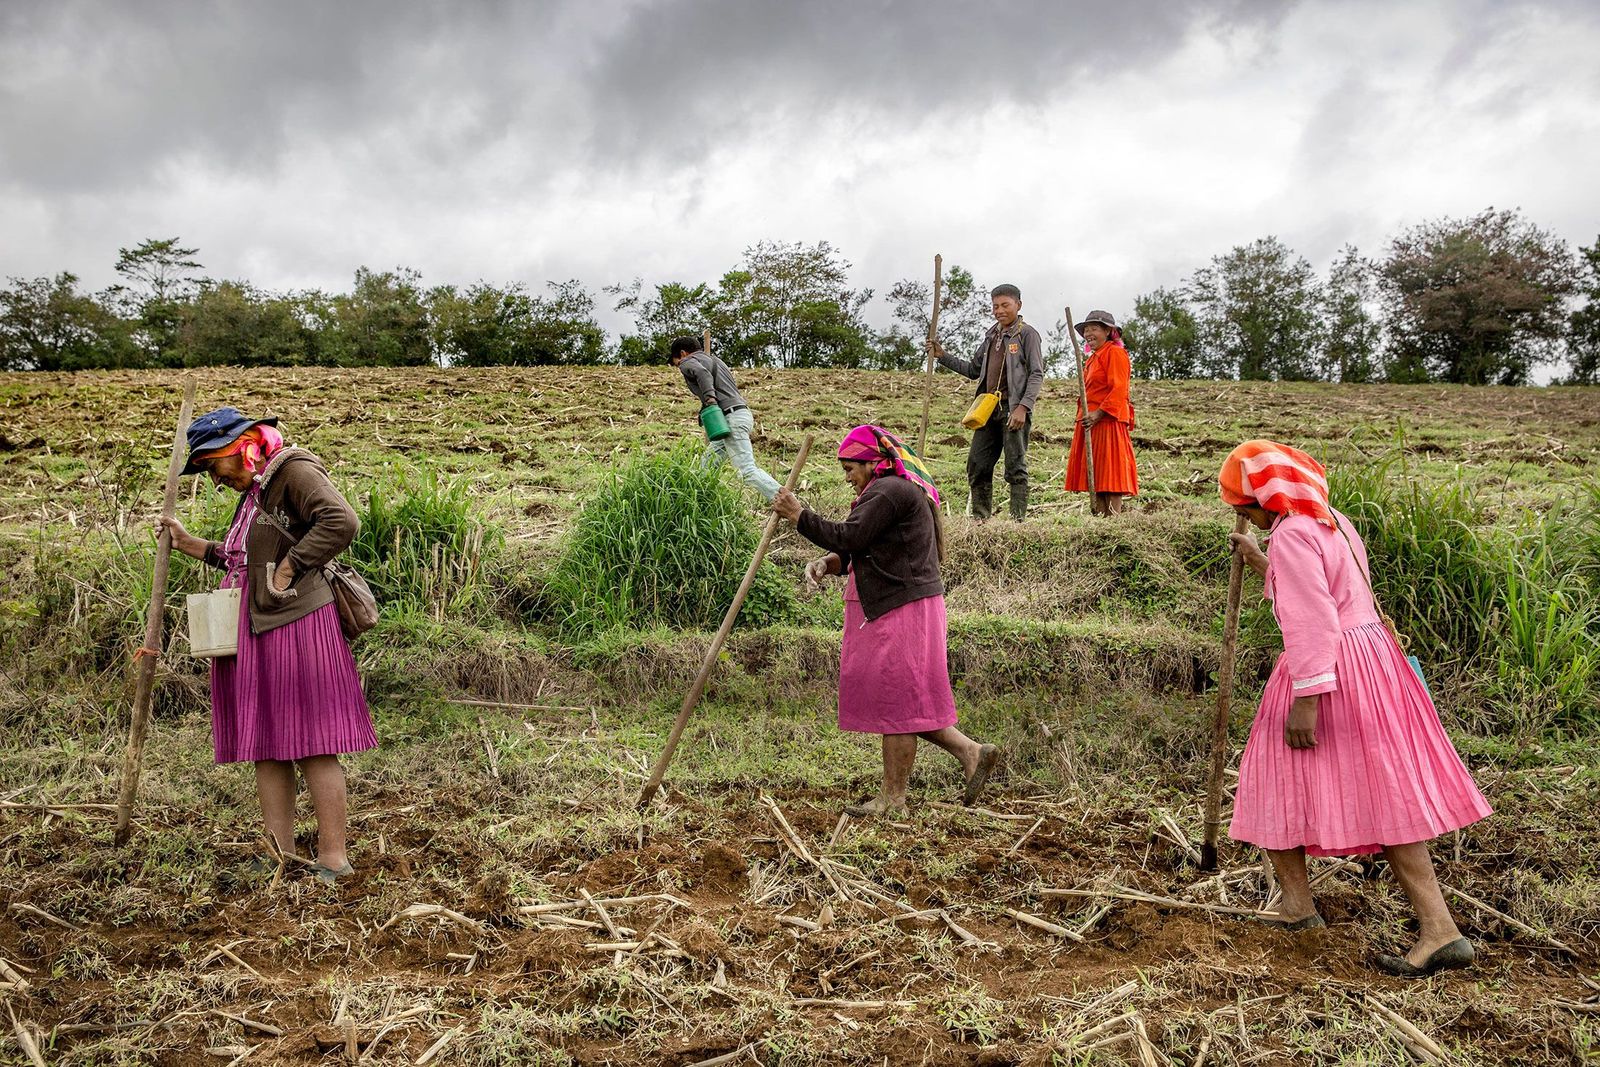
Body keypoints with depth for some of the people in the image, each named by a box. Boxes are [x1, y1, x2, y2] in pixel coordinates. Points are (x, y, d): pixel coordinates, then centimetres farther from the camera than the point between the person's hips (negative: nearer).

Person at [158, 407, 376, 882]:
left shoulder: (295, 471, -8)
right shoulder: (252, 492, 22)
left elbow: (341, 522, -25)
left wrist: (288, 569, -21)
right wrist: (191, 545, 21)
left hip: (293, 626, -10)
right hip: (253, 632, 10)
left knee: (310, 743, -7)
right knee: (265, 745, 8)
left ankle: (333, 858, -2)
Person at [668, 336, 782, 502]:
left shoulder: (688, 361, 4)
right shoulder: (713, 359, 31)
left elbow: (701, 372, -19)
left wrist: (709, 396, -24)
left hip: (731, 418, -10)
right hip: (741, 413, 10)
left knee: (747, 471, -18)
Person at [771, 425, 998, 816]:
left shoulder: (887, 492, -14)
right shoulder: (901, 490, 20)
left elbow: (848, 537, -20)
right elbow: (856, 549, 18)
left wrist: (798, 516, -10)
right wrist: (826, 562, 1)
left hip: (900, 610, -11)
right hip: (896, 606, 11)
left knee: (894, 700, -2)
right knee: (901, 700, 15)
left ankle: (893, 797, 7)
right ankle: (970, 751, 15)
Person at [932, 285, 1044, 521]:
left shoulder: (1027, 334, -2)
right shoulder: (992, 336, 19)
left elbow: (1037, 374, -8)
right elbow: (974, 369, 25)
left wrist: (1023, 407, -19)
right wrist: (943, 356, 16)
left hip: (1014, 409, -7)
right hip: (988, 408, 7)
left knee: (1015, 467, -5)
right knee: (977, 465, 5)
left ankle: (1018, 519, -2)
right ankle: (980, 518, 13)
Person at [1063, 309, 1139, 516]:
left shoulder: (1115, 353, -7)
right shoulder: (1093, 358, 22)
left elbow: (1119, 389, -17)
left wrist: (1098, 414, -22)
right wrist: (1084, 416, 11)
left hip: (1108, 422, -9)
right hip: (1090, 423, 9)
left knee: (1109, 474, -8)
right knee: (1094, 475, 9)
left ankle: (1113, 517, -6)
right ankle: (1097, 515, 12)